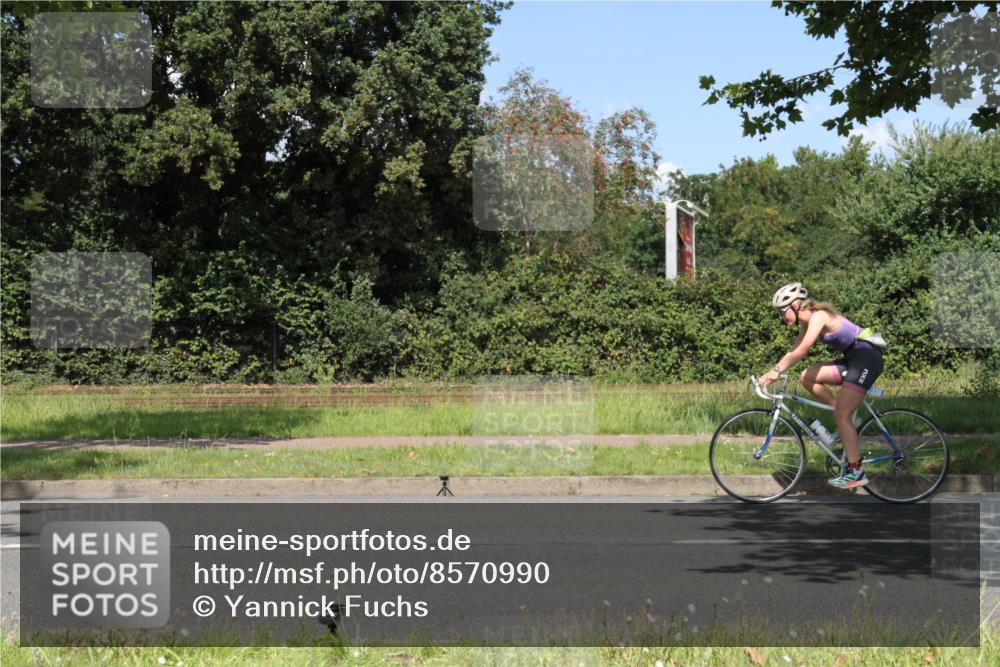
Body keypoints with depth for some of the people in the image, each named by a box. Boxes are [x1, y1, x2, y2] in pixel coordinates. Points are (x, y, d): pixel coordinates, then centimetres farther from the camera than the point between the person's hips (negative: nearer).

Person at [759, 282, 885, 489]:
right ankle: (849, 421, 6)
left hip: (867, 357, -9)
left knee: (841, 415, -13)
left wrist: (777, 371, -24)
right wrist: (771, 373, 1)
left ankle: (855, 472, -10)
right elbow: (794, 352, 10)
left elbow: (801, 352, -25)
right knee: (807, 377, 0)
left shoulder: (818, 316, -16)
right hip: (853, 358, 9)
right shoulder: (807, 322, 11)